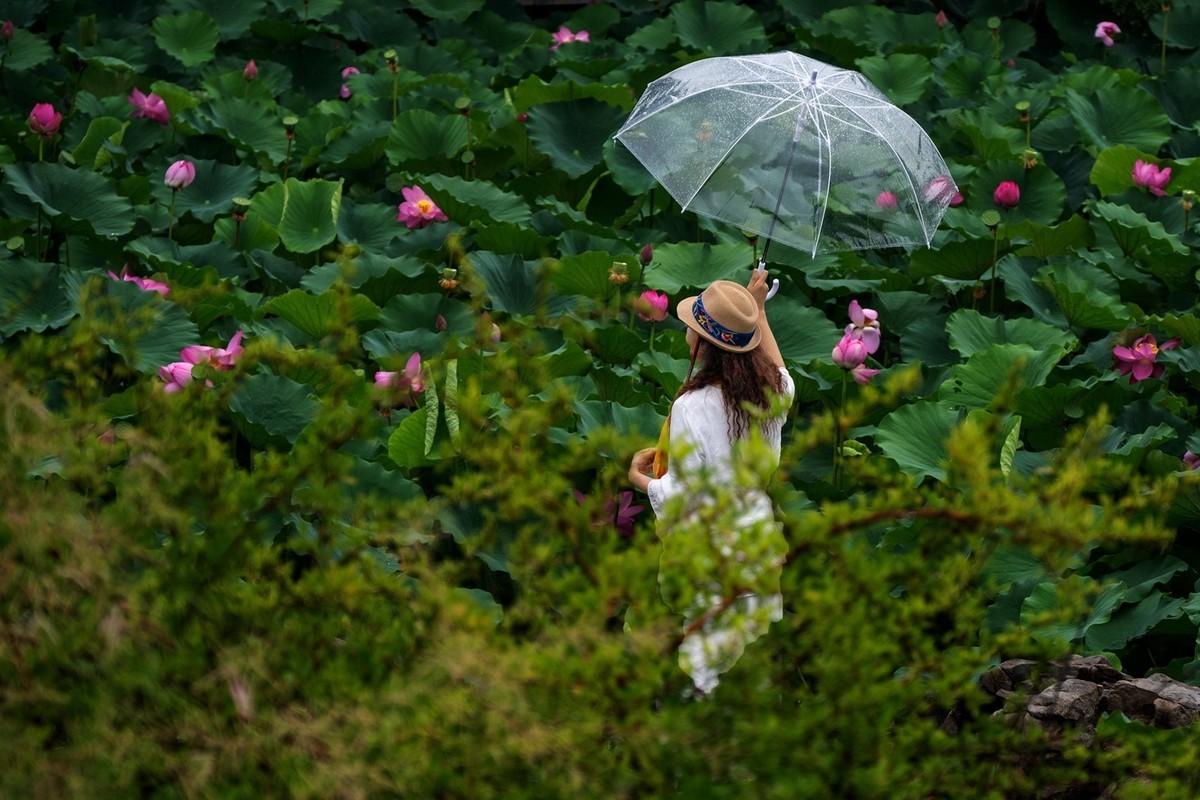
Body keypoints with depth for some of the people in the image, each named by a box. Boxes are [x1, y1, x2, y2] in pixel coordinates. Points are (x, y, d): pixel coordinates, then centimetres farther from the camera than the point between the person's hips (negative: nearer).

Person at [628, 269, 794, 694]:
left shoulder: (693, 406, -22)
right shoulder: (770, 391, -1)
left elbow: (683, 495, -19)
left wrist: (639, 478, 1)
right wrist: (759, 312, 37)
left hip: (708, 552, -7)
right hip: (762, 543, 7)